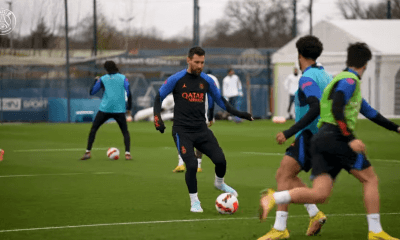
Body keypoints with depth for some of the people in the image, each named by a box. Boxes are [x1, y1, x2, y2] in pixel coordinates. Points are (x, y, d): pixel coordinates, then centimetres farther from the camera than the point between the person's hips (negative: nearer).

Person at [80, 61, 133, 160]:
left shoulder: (102, 79, 7)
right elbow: (128, 93, 1)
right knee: (125, 132, 10)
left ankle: (88, 152, 4)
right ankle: (127, 153, -8)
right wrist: (129, 107, 9)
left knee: (93, 129, 12)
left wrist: (96, 81, 28)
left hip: (105, 109, 0)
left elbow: (92, 92, 12)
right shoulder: (123, 78, 8)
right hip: (119, 110, 0)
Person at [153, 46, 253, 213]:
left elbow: (220, 100, 17)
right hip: (182, 131, -4)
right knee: (192, 165, -18)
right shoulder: (176, 79, -6)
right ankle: (194, 201, 4)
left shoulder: (207, 81, 5)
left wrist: (238, 114, 10)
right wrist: (157, 118, -12)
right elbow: (159, 98, 2)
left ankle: (219, 183, 28)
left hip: (201, 130, 4)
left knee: (220, 160, -8)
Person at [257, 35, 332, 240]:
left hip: (309, 135, -10)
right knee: (284, 175, 13)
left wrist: (289, 132, -26)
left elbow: (315, 108, -25)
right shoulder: (325, 76, 16)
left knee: (284, 175, -14)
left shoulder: (308, 78, -12)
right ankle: (315, 215, 9)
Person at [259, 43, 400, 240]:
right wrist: (350, 139, -24)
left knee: (319, 194, -4)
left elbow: (369, 112, 38)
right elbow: (336, 109, -18)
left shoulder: (348, 82, 29)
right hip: (336, 136, -9)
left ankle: (273, 198, -20)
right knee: (370, 179, 3)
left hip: (321, 138, 9)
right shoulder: (349, 80, -3)